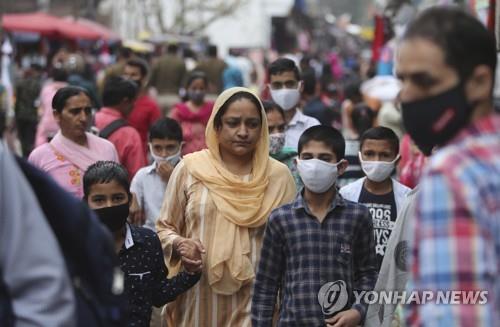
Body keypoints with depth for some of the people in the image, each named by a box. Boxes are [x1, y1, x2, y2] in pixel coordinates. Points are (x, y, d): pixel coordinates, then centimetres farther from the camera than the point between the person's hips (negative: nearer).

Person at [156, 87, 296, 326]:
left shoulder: (278, 175, 3)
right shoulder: (189, 169, 2)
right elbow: (164, 227, 10)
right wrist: (179, 245, -11)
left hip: (254, 302, -1)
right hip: (198, 301, 1)